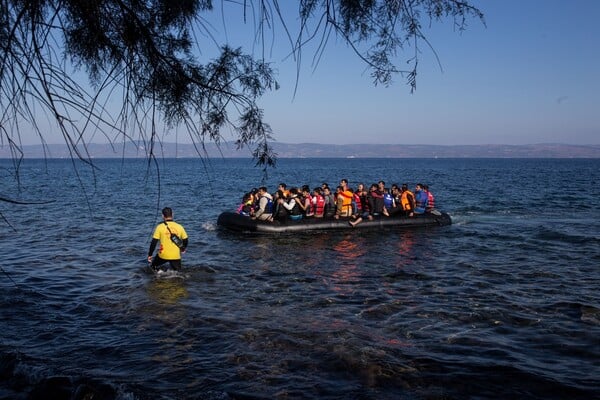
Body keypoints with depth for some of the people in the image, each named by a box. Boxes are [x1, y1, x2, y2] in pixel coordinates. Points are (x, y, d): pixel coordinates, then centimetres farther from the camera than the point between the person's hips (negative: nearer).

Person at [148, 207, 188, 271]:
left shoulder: (160, 227, -7)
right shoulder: (179, 227, 0)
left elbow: (154, 242, -7)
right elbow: (185, 240, 11)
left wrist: (150, 255, 3)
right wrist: (183, 249, 31)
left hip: (163, 255, -1)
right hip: (176, 256, 1)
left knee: (153, 266, 25)